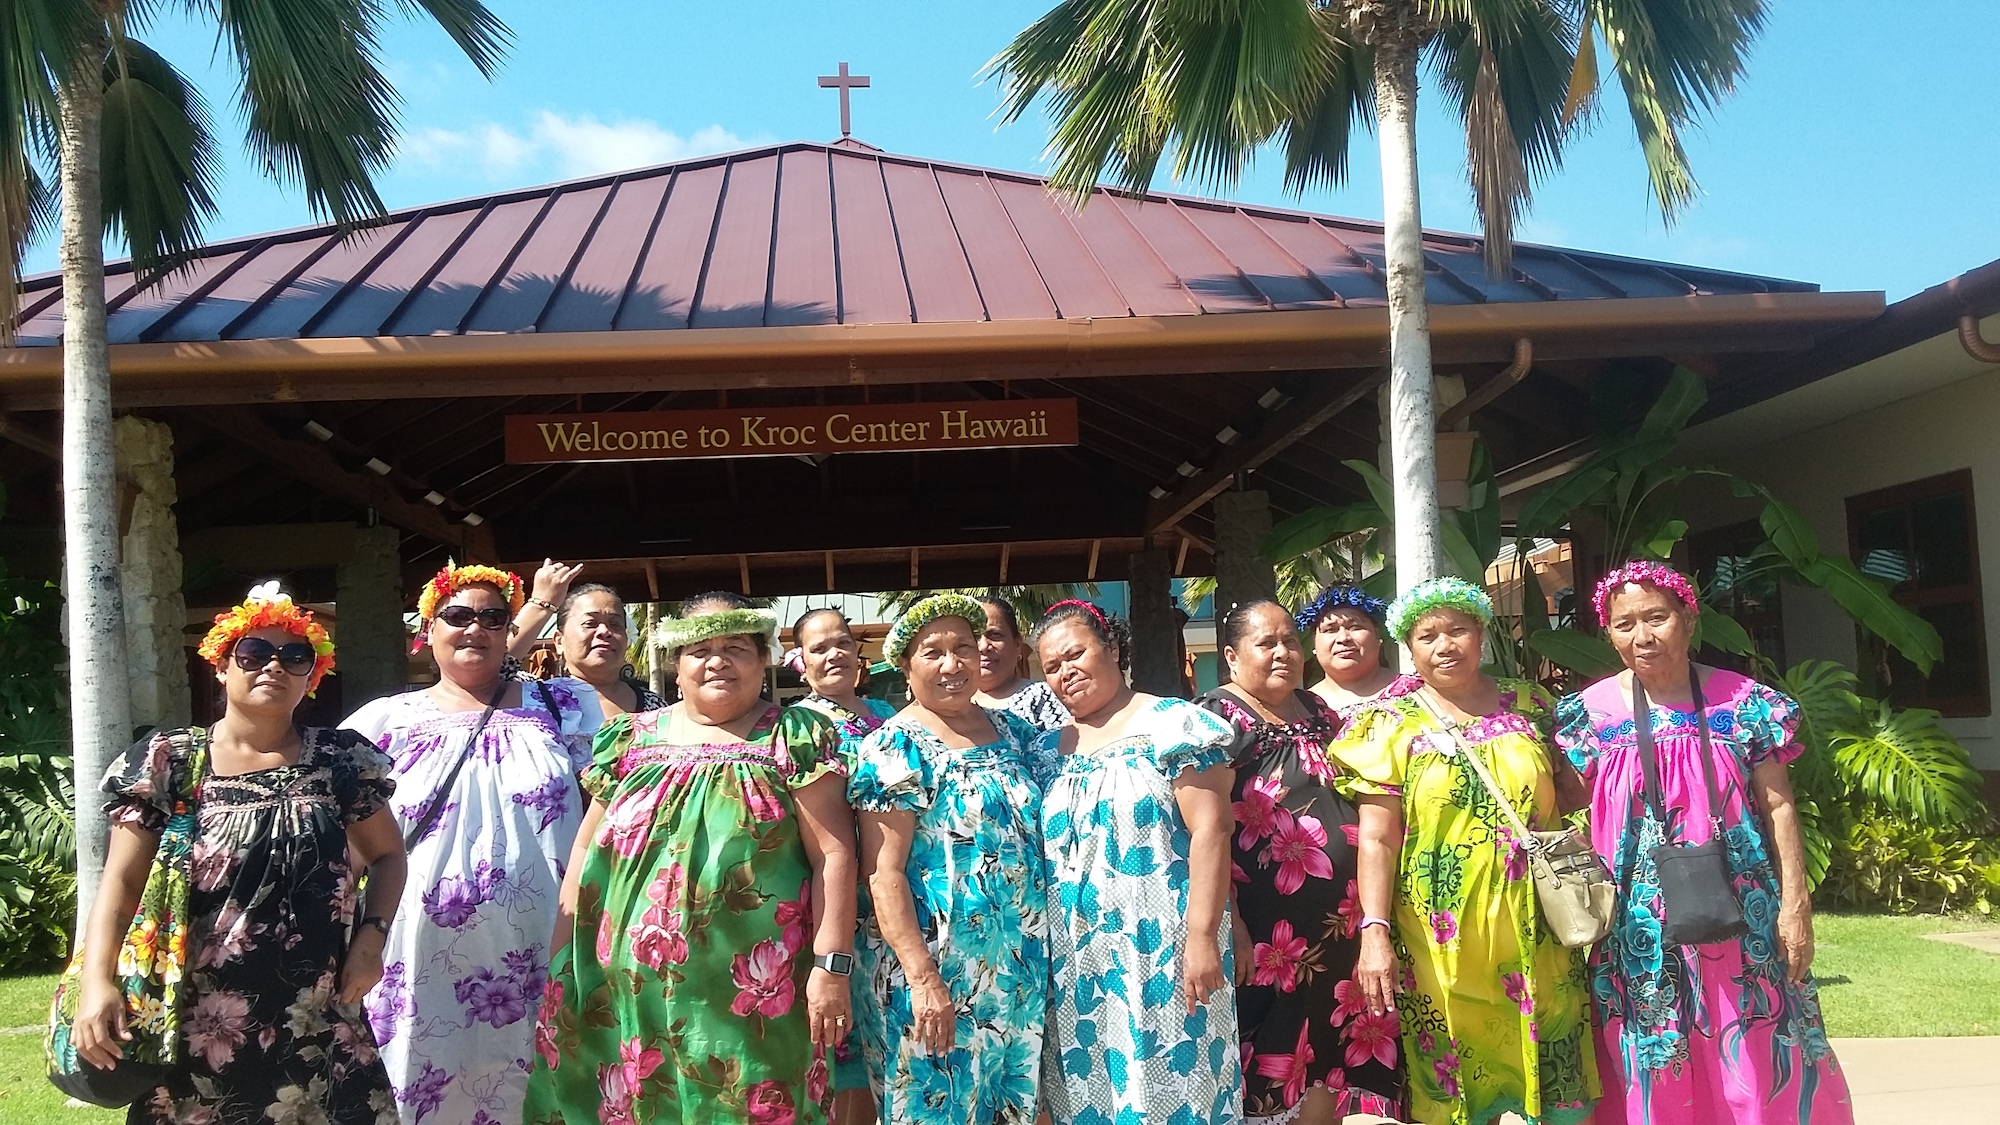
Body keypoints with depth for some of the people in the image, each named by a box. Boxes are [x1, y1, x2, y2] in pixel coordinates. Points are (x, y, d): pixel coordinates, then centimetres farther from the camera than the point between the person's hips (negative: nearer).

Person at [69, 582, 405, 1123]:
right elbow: (121, 880, -4)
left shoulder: (340, 758, 4)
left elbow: (387, 853, 12)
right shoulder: (168, 762, 0)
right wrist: (98, 980, -17)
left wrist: (371, 935, -3)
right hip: (199, 1026, -1)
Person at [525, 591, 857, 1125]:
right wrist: (561, 962, 8)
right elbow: (586, 851, 12)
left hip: (751, 992, -3)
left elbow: (833, 853, -6)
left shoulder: (796, 736, -1)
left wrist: (831, 963, -12)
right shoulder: (631, 737, 9)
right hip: (631, 987, 3)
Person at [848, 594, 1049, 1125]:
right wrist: (922, 978, -22)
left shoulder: (1014, 731, 8)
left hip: (1022, 969, 6)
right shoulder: (895, 748, -11)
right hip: (937, 972, -6)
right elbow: (883, 873, -16)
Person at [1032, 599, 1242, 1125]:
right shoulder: (1049, 750, 13)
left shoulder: (1173, 724, -5)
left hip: (1160, 951, -5)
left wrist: (1203, 936, -18)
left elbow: (1210, 831, -12)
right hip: (1075, 960, 6)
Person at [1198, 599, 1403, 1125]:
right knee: (1271, 1072, 1)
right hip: (1269, 932, -6)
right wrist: (1233, 930, -18)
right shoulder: (1217, 718, -5)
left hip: (1342, 926, 6)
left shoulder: (1318, 711, 15)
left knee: (1333, 1061, 11)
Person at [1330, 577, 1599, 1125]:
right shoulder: (1394, 725, 0)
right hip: (1442, 942, -2)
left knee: (1549, 1074, 8)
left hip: (1536, 934, 2)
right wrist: (1374, 930, -14)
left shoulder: (1529, 705, 7)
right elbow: (1378, 839, -5)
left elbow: (1576, 790, 17)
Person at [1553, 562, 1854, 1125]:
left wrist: (1795, 905, -3)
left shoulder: (1743, 703, 0)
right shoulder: (1591, 712, 1)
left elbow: (1779, 807, 1)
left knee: (1756, 1062, 4)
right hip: (1638, 924, 0)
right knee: (1652, 1071, 7)